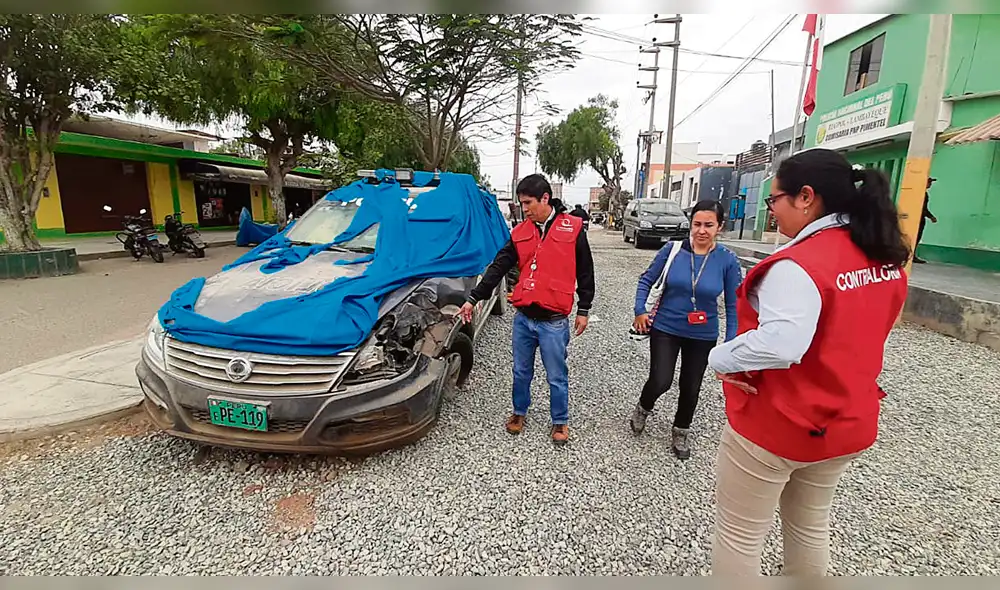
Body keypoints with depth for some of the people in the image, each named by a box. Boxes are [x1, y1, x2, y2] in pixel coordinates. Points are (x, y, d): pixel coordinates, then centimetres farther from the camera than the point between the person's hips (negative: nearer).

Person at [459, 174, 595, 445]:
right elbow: (498, 268, 5)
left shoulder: (572, 228, -4)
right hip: (523, 318, 4)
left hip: (553, 321, -3)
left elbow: (585, 273, 1)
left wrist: (583, 310, 2)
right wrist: (473, 298, 1)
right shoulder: (520, 232, 5)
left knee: (557, 377, 11)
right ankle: (519, 412, 40)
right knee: (521, 372, 18)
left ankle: (560, 421, 32)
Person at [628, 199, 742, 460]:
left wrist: (731, 345, -5)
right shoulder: (672, 249, -11)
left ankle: (681, 432, 41)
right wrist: (640, 311, -8)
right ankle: (643, 408, 27)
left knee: (691, 388, 14)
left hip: (703, 336, 1)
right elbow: (646, 279, 1)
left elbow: (733, 306, -4)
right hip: (665, 329, -1)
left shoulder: (727, 260, -10)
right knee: (660, 382, -9)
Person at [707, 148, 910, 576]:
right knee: (810, 525, 28)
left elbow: (779, 344, -39)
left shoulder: (798, 264, -26)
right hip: (846, 421, 9)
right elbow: (854, 329, 13)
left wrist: (721, 359, -23)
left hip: (776, 424, -8)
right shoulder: (885, 257, 2)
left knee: (739, 535, 12)